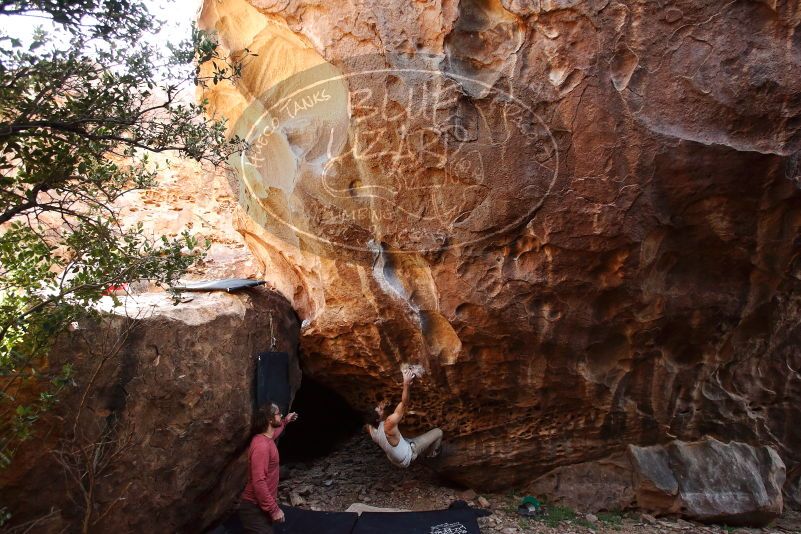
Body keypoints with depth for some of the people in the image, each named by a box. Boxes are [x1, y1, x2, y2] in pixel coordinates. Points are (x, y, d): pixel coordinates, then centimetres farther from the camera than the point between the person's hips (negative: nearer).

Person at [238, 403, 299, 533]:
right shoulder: (261, 445, -25)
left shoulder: (267, 438, 7)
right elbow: (258, 482, -31)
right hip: (255, 509, -10)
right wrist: (274, 509, -28)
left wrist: (285, 421, 42)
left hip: (261, 507, 10)